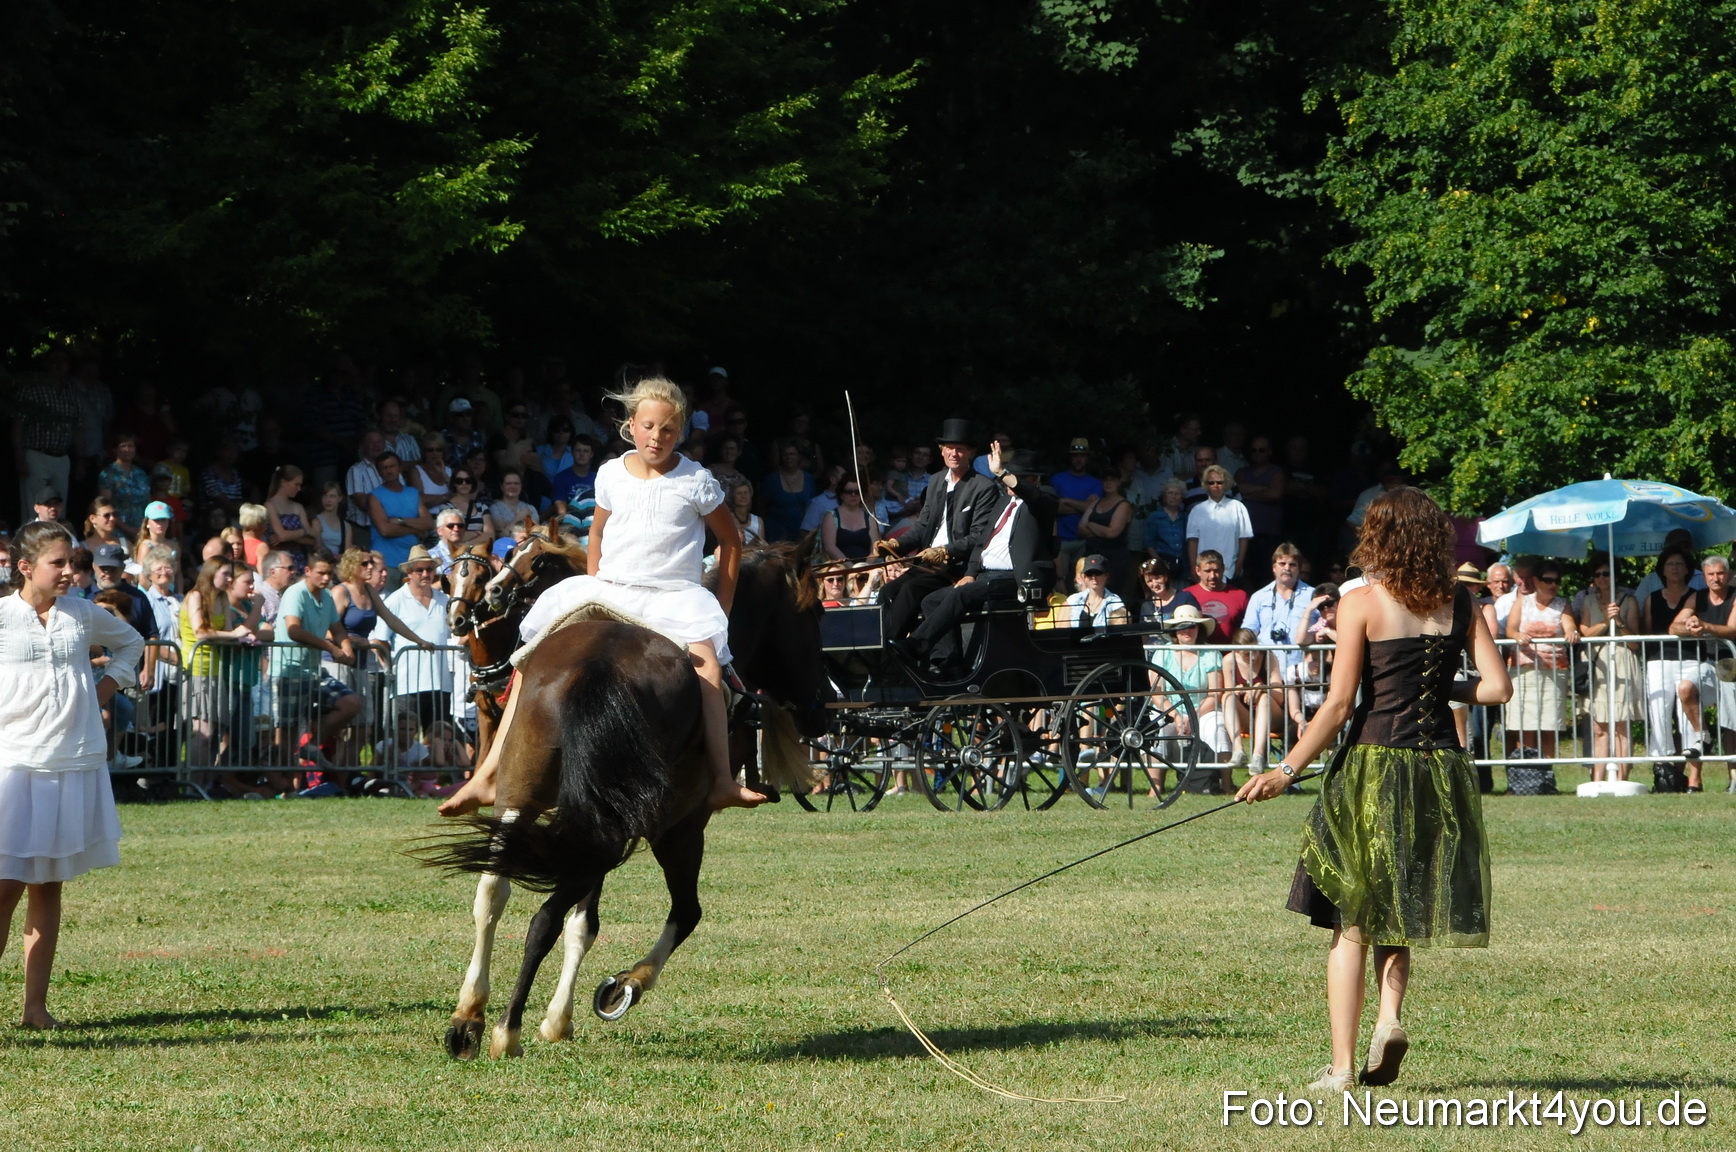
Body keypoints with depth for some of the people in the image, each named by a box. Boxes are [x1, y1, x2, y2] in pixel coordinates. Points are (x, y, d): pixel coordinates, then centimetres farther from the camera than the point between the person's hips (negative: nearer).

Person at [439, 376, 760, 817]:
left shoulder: (696, 481, 0)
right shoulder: (612, 475, 8)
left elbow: (730, 542, 11)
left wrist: (721, 609, 6)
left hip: (673, 598, -3)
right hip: (607, 592, 3)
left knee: (707, 665, -34)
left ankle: (722, 781, -41)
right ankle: (488, 775, -17)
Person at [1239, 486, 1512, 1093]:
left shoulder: (1362, 602, -6)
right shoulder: (1460, 603, 5)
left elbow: (1339, 705, -9)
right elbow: (1497, 687, 0)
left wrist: (1286, 770, -3)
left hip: (1374, 764, -3)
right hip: (1443, 766, 3)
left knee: (1352, 922, 6)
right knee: (1397, 911, 18)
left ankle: (1341, 1066, 3)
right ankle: (1390, 1016, -8)